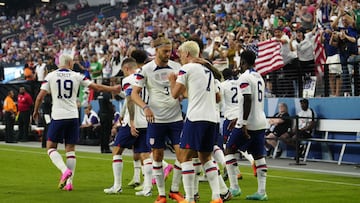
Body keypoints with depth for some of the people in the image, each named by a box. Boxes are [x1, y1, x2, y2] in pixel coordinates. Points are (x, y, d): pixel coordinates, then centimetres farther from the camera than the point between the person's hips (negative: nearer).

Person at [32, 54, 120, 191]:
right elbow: (96, 87, 8)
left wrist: (36, 111, 14)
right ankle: (69, 182, 4)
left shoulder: (50, 76, 0)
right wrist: (113, 89, 22)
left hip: (57, 116, -2)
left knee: (51, 147, 7)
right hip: (73, 117, 2)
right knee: (70, 149, 8)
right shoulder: (77, 76, 4)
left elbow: (40, 96, -3)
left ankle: (65, 170, -17)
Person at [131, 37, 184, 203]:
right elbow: (134, 93, -5)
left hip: (176, 118, 2)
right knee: (157, 156, 4)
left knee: (182, 153, -4)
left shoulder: (176, 67, 4)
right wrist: (145, 107, -21)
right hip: (156, 119, -2)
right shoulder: (146, 70, -5)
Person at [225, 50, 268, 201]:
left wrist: (243, 123, -22)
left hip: (248, 123, -8)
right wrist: (238, 119, 28)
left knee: (229, 150, 4)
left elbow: (247, 100, -21)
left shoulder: (245, 78, -11)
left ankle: (234, 187, 0)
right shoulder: (259, 77, 17)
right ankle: (261, 192, 3)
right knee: (259, 156, 8)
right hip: (261, 122, 8)